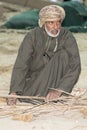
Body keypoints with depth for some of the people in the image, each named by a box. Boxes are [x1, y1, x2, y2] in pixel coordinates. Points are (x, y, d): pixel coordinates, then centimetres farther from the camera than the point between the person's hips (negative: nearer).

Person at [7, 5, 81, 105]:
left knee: (63, 54, -27)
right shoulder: (32, 36, -19)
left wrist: (59, 90, -39)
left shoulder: (67, 37, -19)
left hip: (55, 78, 0)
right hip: (35, 76, 0)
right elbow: (21, 64, -26)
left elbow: (75, 66, -26)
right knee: (25, 98, -28)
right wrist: (13, 92, -38)